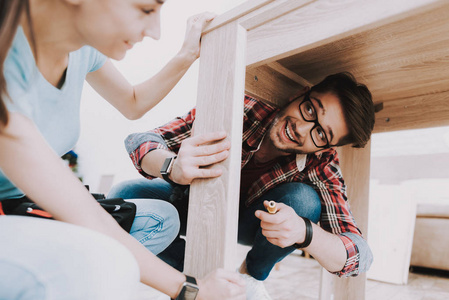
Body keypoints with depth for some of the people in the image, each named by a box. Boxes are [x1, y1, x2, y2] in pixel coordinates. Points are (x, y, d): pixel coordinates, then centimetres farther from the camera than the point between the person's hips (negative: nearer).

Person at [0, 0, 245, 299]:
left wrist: (187, 56, 2)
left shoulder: (83, 45, -8)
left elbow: (133, 103, 14)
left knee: (161, 220, 2)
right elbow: (87, 220, -30)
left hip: (26, 206, 8)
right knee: (105, 268, -36)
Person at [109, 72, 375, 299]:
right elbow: (139, 140, -29)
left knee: (303, 199, -29)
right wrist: (174, 168, -53)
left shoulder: (320, 167, -26)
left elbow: (361, 255, -26)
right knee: (124, 198, -25)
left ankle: (252, 275, -1)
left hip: (248, 222, 1)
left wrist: (303, 232, -47)